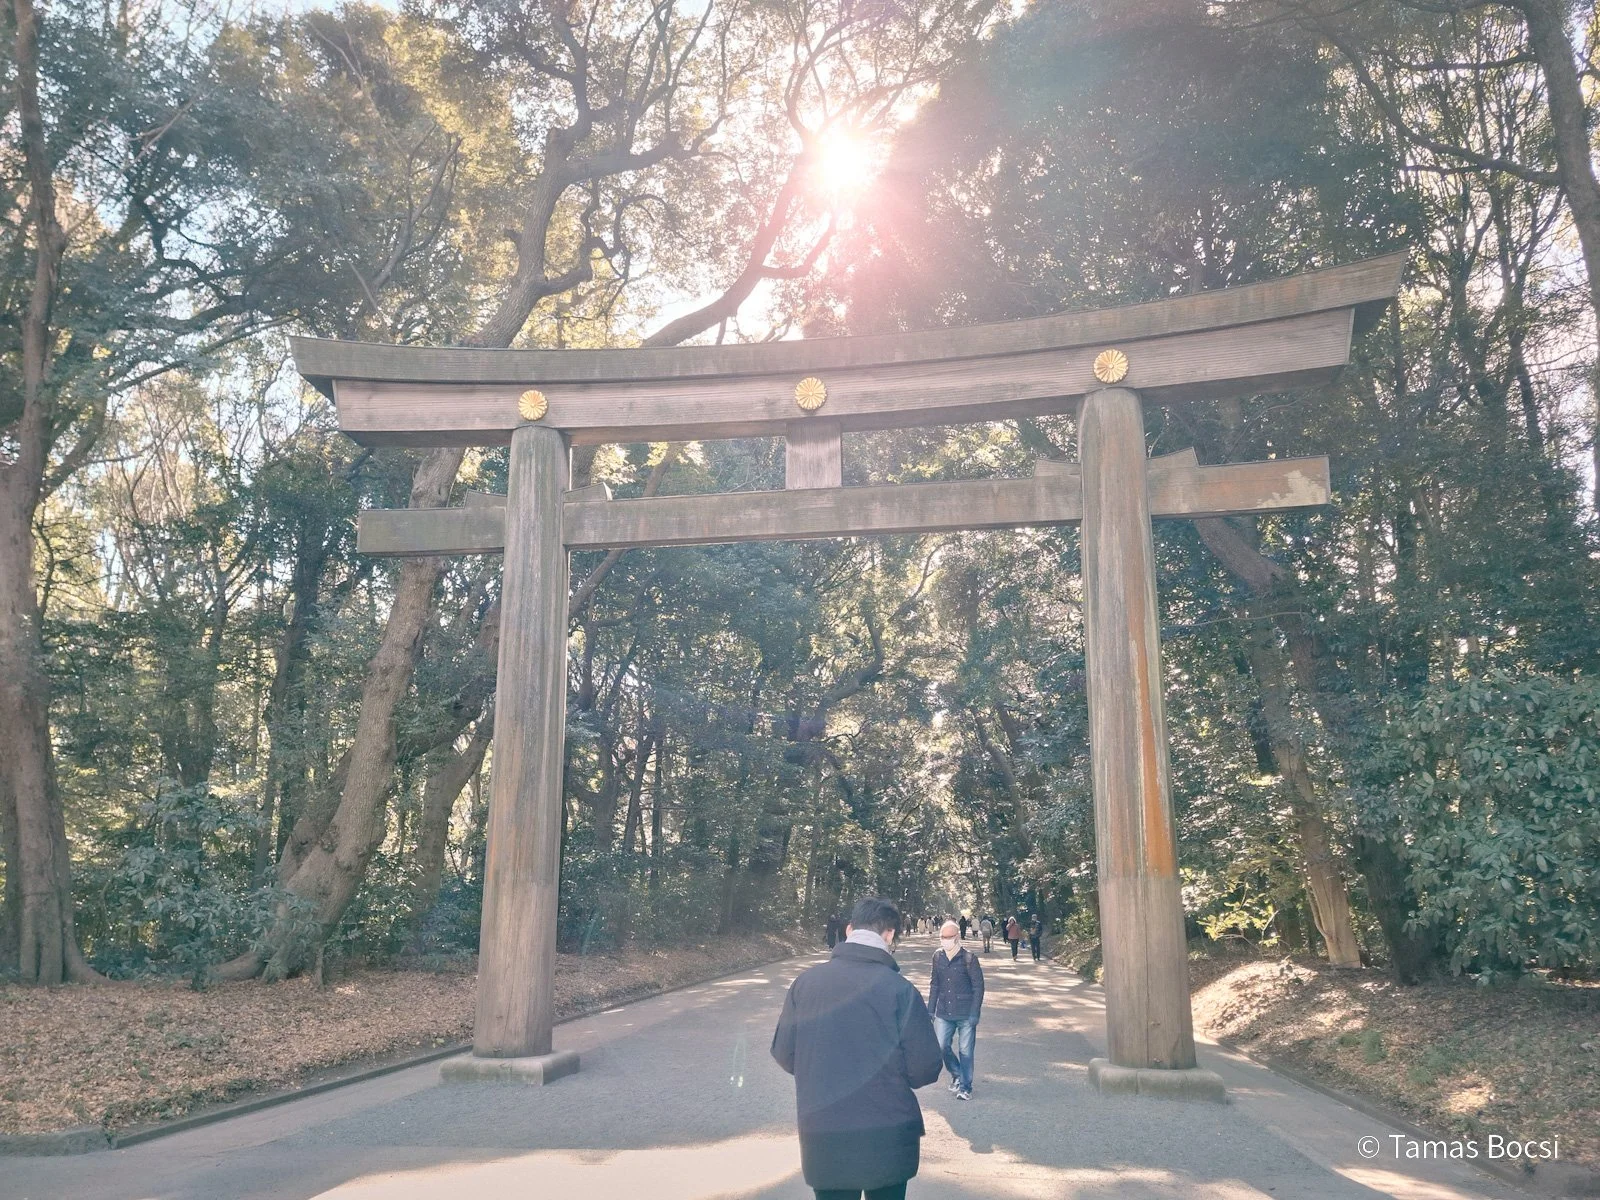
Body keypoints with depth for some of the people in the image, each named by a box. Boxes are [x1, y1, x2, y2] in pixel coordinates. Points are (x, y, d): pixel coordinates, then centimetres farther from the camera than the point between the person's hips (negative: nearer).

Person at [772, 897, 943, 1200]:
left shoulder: (805, 981, -4)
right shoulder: (899, 989, -13)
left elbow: (784, 1054, 2)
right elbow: (926, 1069, -11)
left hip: (822, 1138, 2)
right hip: (887, 1138, -2)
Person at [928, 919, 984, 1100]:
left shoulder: (969, 958, -12)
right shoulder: (938, 956, 1)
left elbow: (978, 987, -9)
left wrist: (974, 1014, -13)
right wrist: (930, 1009, 8)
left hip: (966, 1014, -4)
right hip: (944, 1013, 4)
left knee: (966, 1051, 3)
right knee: (941, 1046, 2)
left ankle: (965, 1087, 20)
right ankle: (956, 1074, 29)